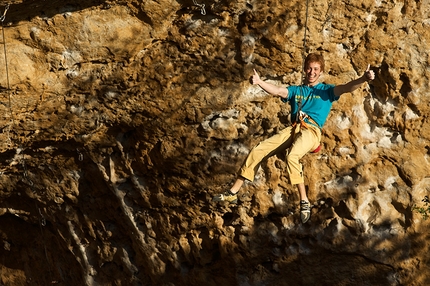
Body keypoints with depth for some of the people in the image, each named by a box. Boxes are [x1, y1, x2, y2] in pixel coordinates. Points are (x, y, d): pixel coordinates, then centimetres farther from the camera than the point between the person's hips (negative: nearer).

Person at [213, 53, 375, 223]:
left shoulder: (327, 90, 15)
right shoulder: (295, 91, 24)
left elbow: (346, 88, -3)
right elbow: (277, 91, 6)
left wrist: (363, 79, -24)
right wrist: (259, 82, -15)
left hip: (311, 131, -5)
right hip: (292, 129, 5)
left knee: (292, 157, -36)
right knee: (257, 151, -8)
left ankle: (304, 202, -30)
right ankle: (232, 193, -1)